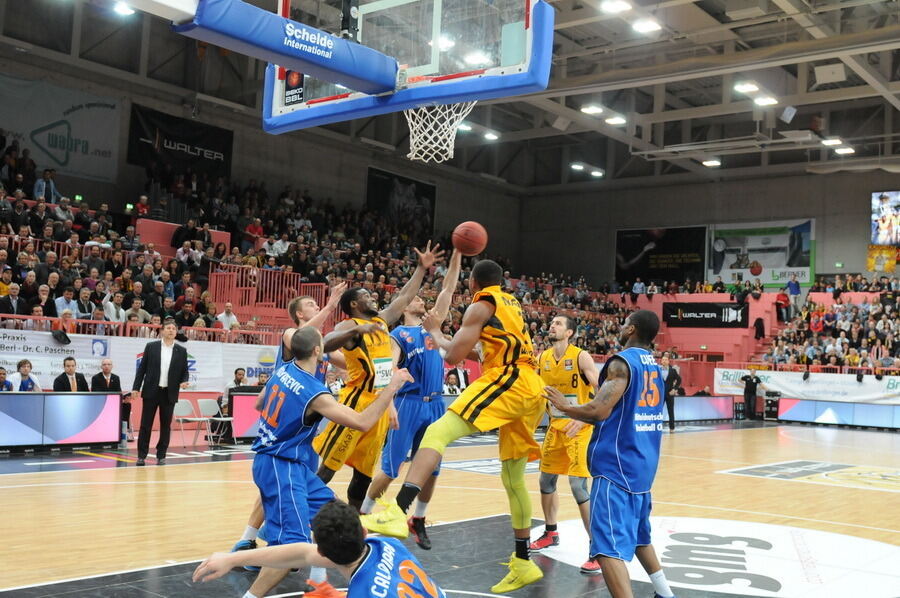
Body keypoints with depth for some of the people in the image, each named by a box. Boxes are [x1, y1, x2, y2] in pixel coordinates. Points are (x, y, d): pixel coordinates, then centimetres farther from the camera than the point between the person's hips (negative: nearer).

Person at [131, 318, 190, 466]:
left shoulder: (181, 351, 5)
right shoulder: (151, 346, 2)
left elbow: (184, 371, 10)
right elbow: (142, 368, 3)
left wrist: (184, 381, -11)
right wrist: (136, 388, -2)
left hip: (169, 393, 1)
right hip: (151, 391, -1)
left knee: (166, 425, 4)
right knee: (146, 424, 1)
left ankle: (161, 455, 13)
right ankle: (142, 455, 8)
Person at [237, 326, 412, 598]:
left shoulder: (283, 371, 2)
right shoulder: (315, 393, -23)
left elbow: (260, 403, 19)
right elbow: (363, 422, -24)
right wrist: (392, 387, -21)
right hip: (281, 467, -10)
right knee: (295, 543, -15)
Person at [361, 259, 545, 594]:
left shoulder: (481, 306, 2)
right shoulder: (511, 304, 27)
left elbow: (453, 356, -2)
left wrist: (435, 333, 15)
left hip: (508, 380, -9)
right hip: (532, 388, 9)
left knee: (439, 432, -21)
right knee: (513, 476, 16)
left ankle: (398, 511, -42)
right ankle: (523, 563, 22)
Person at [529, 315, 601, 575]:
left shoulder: (581, 357, -15)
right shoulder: (543, 358, 4)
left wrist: (582, 418, -24)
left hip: (579, 428, -7)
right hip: (555, 427, 7)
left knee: (578, 485, -14)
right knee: (546, 480, 16)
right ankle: (550, 533, 37)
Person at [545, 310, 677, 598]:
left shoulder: (622, 362, -13)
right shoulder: (655, 367, 14)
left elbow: (599, 411, -21)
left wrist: (564, 406, -5)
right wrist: (582, 417, 28)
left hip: (617, 466, -9)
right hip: (642, 465, 9)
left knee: (610, 547, -11)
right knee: (638, 536, 26)